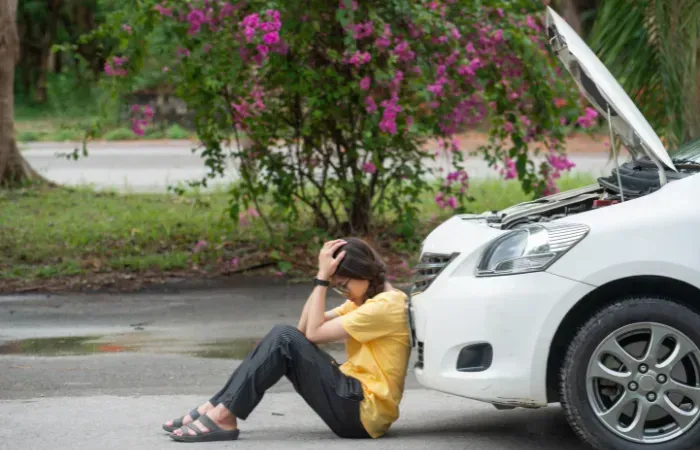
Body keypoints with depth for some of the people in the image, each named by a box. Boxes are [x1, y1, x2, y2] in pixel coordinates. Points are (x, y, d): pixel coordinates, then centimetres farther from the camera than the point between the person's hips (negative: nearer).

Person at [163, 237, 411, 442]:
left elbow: (314, 332, -16)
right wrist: (322, 278, 1)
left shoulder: (387, 305, -13)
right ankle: (215, 408, -5)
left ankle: (223, 417, -19)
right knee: (282, 336, 1)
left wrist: (323, 277, -11)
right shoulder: (365, 301, 17)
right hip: (354, 400, 9)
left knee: (284, 339, -17)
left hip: (365, 413, -9)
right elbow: (304, 326, 8)